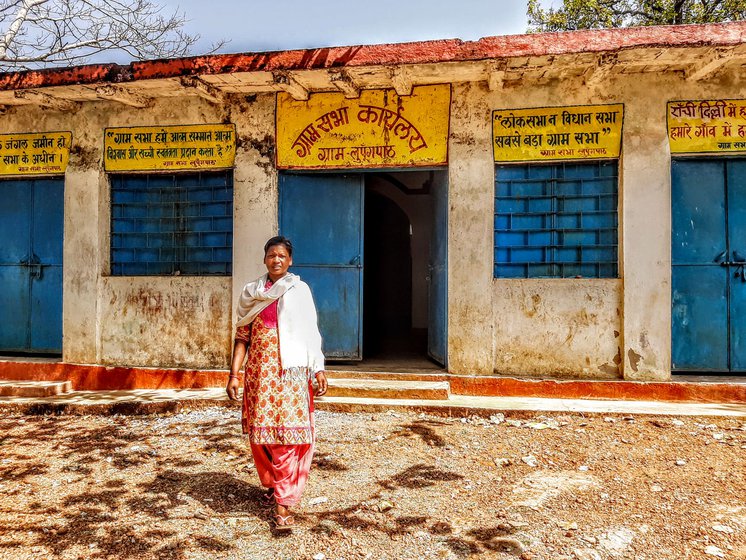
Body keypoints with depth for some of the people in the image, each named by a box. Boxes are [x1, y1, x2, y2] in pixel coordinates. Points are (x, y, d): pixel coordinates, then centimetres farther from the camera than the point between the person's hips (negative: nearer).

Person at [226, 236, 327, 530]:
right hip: (259, 370, 3)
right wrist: (234, 375, 3)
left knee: (290, 433, -8)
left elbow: (310, 333, 5)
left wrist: (319, 369, -2)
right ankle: (272, 484, 32)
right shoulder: (251, 292, 9)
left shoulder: (299, 290, 4)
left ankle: (284, 502, -3)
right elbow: (242, 337, 9)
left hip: (291, 370, -2)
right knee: (261, 432, 8)